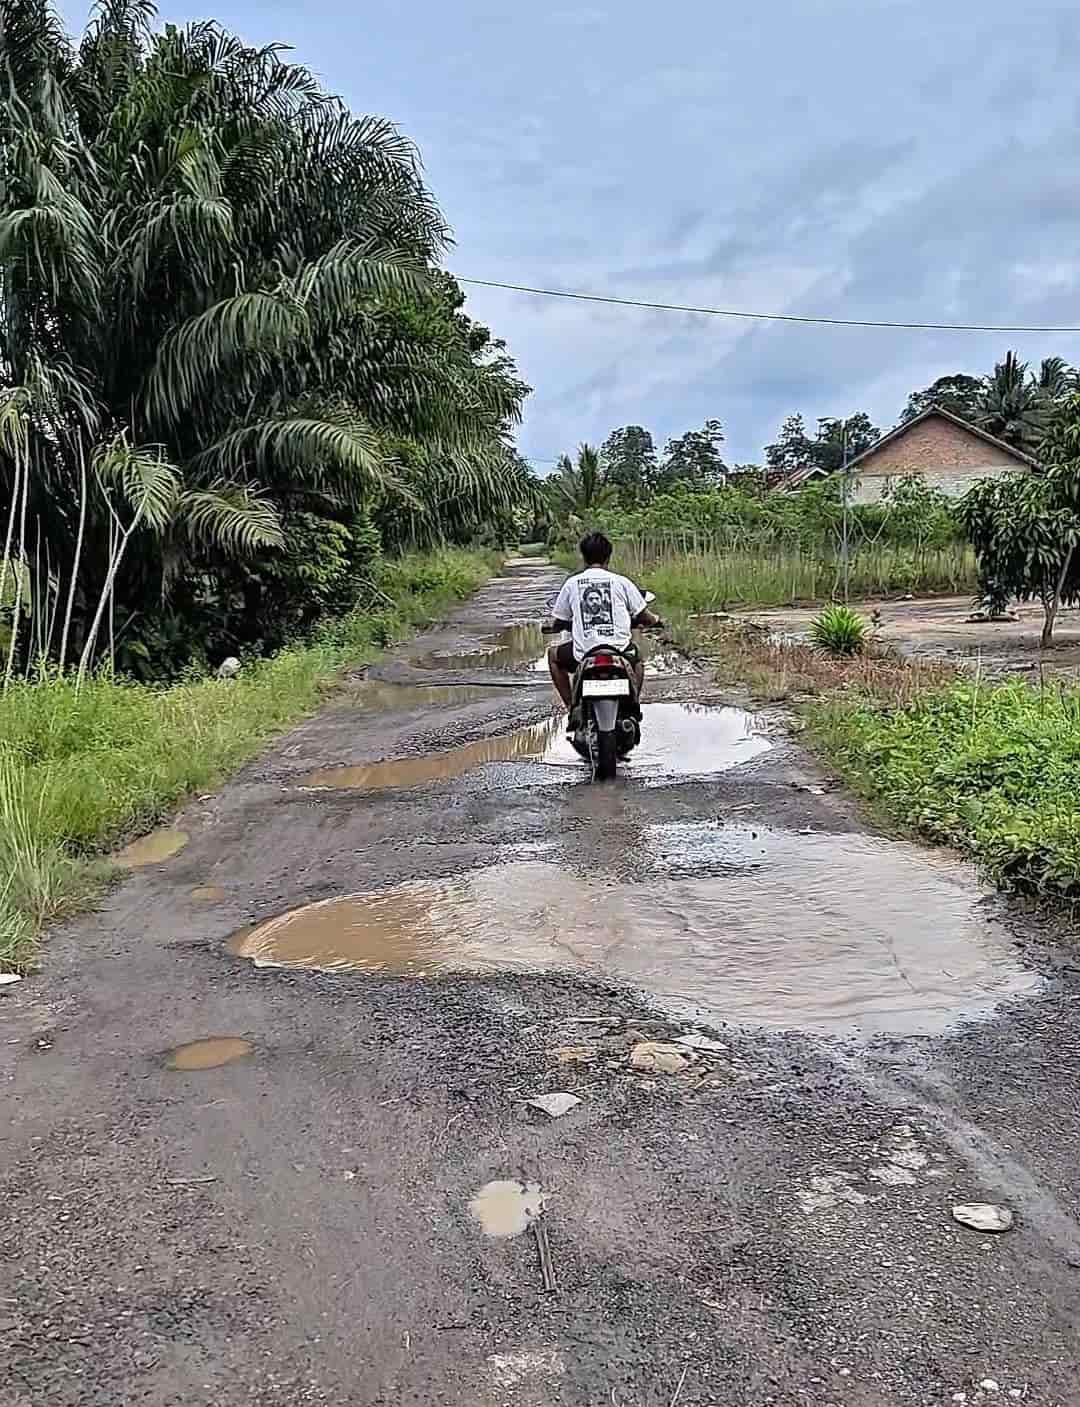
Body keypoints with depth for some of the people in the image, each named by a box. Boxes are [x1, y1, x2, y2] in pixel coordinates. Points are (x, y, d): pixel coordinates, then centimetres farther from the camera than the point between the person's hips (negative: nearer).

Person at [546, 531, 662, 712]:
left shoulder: (571, 583, 4)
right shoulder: (621, 582, 3)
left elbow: (557, 622, 9)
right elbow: (644, 617, 7)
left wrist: (573, 624, 33)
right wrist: (656, 620, 31)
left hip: (583, 653, -1)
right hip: (620, 652, 1)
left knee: (553, 655, 30)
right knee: (637, 659, 37)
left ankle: (571, 705, 19)